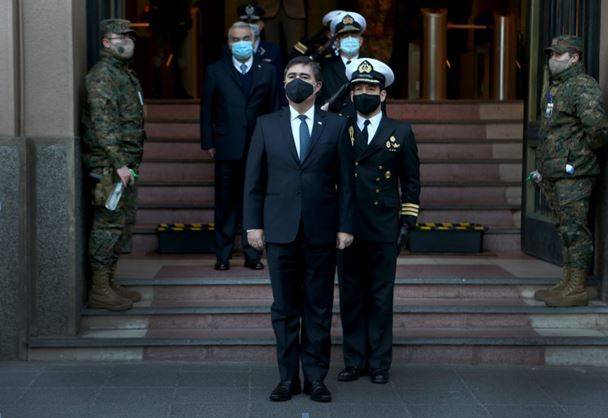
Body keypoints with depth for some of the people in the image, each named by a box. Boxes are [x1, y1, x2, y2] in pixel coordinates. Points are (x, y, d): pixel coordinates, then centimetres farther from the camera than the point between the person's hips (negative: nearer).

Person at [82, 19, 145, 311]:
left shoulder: (125, 73, 19)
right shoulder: (102, 74, -13)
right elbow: (103, 124, -20)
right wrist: (118, 163, -23)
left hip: (125, 164, 10)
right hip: (109, 165, -10)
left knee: (125, 224, 14)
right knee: (109, 224, -7)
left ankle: (110, 284, 22)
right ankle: (99, 291, -1)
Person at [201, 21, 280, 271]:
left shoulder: (267, 71, 9)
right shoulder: (216, 71, 6)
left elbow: (273, 109, 8)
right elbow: (207, 109, 6)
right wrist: (208, 143, 1)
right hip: (227, 147, 0)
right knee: (225, 203, 5)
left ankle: (252, 254, 12)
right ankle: (223, 256, 12)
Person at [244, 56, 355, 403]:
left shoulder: (336, 126, 5)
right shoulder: (267, 125, 8)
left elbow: (345, 180, 3)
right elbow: (254, 179, 7)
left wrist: (345, 226, -2)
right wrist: (254, 224, 1)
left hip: (321, 231, -1)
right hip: (280, 230, 1)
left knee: (319, 309, 4)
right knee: (285, 308, 6)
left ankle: (315, 377, 13)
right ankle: (288, 377, 14)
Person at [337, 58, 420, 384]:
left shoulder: (401, 133, 7)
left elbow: (411, 181, 9)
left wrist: (407, 222, 1)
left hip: (384, 231, -1)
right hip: (348, 229, 1)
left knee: (381, 299, 3)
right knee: (350, 297, 6)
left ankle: (379, 363, 12)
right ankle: (354, 361, 15)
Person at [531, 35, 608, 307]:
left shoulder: (584, 87, -13)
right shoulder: (553, 88, 18)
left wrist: (584, 153, -9)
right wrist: (542, 168, 23)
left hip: (573, 173, -10)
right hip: (553, 173, 10)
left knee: (574, 230, -8)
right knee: (566, 230, 13)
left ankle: (577, 289, -6)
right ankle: (568, 283, 19)